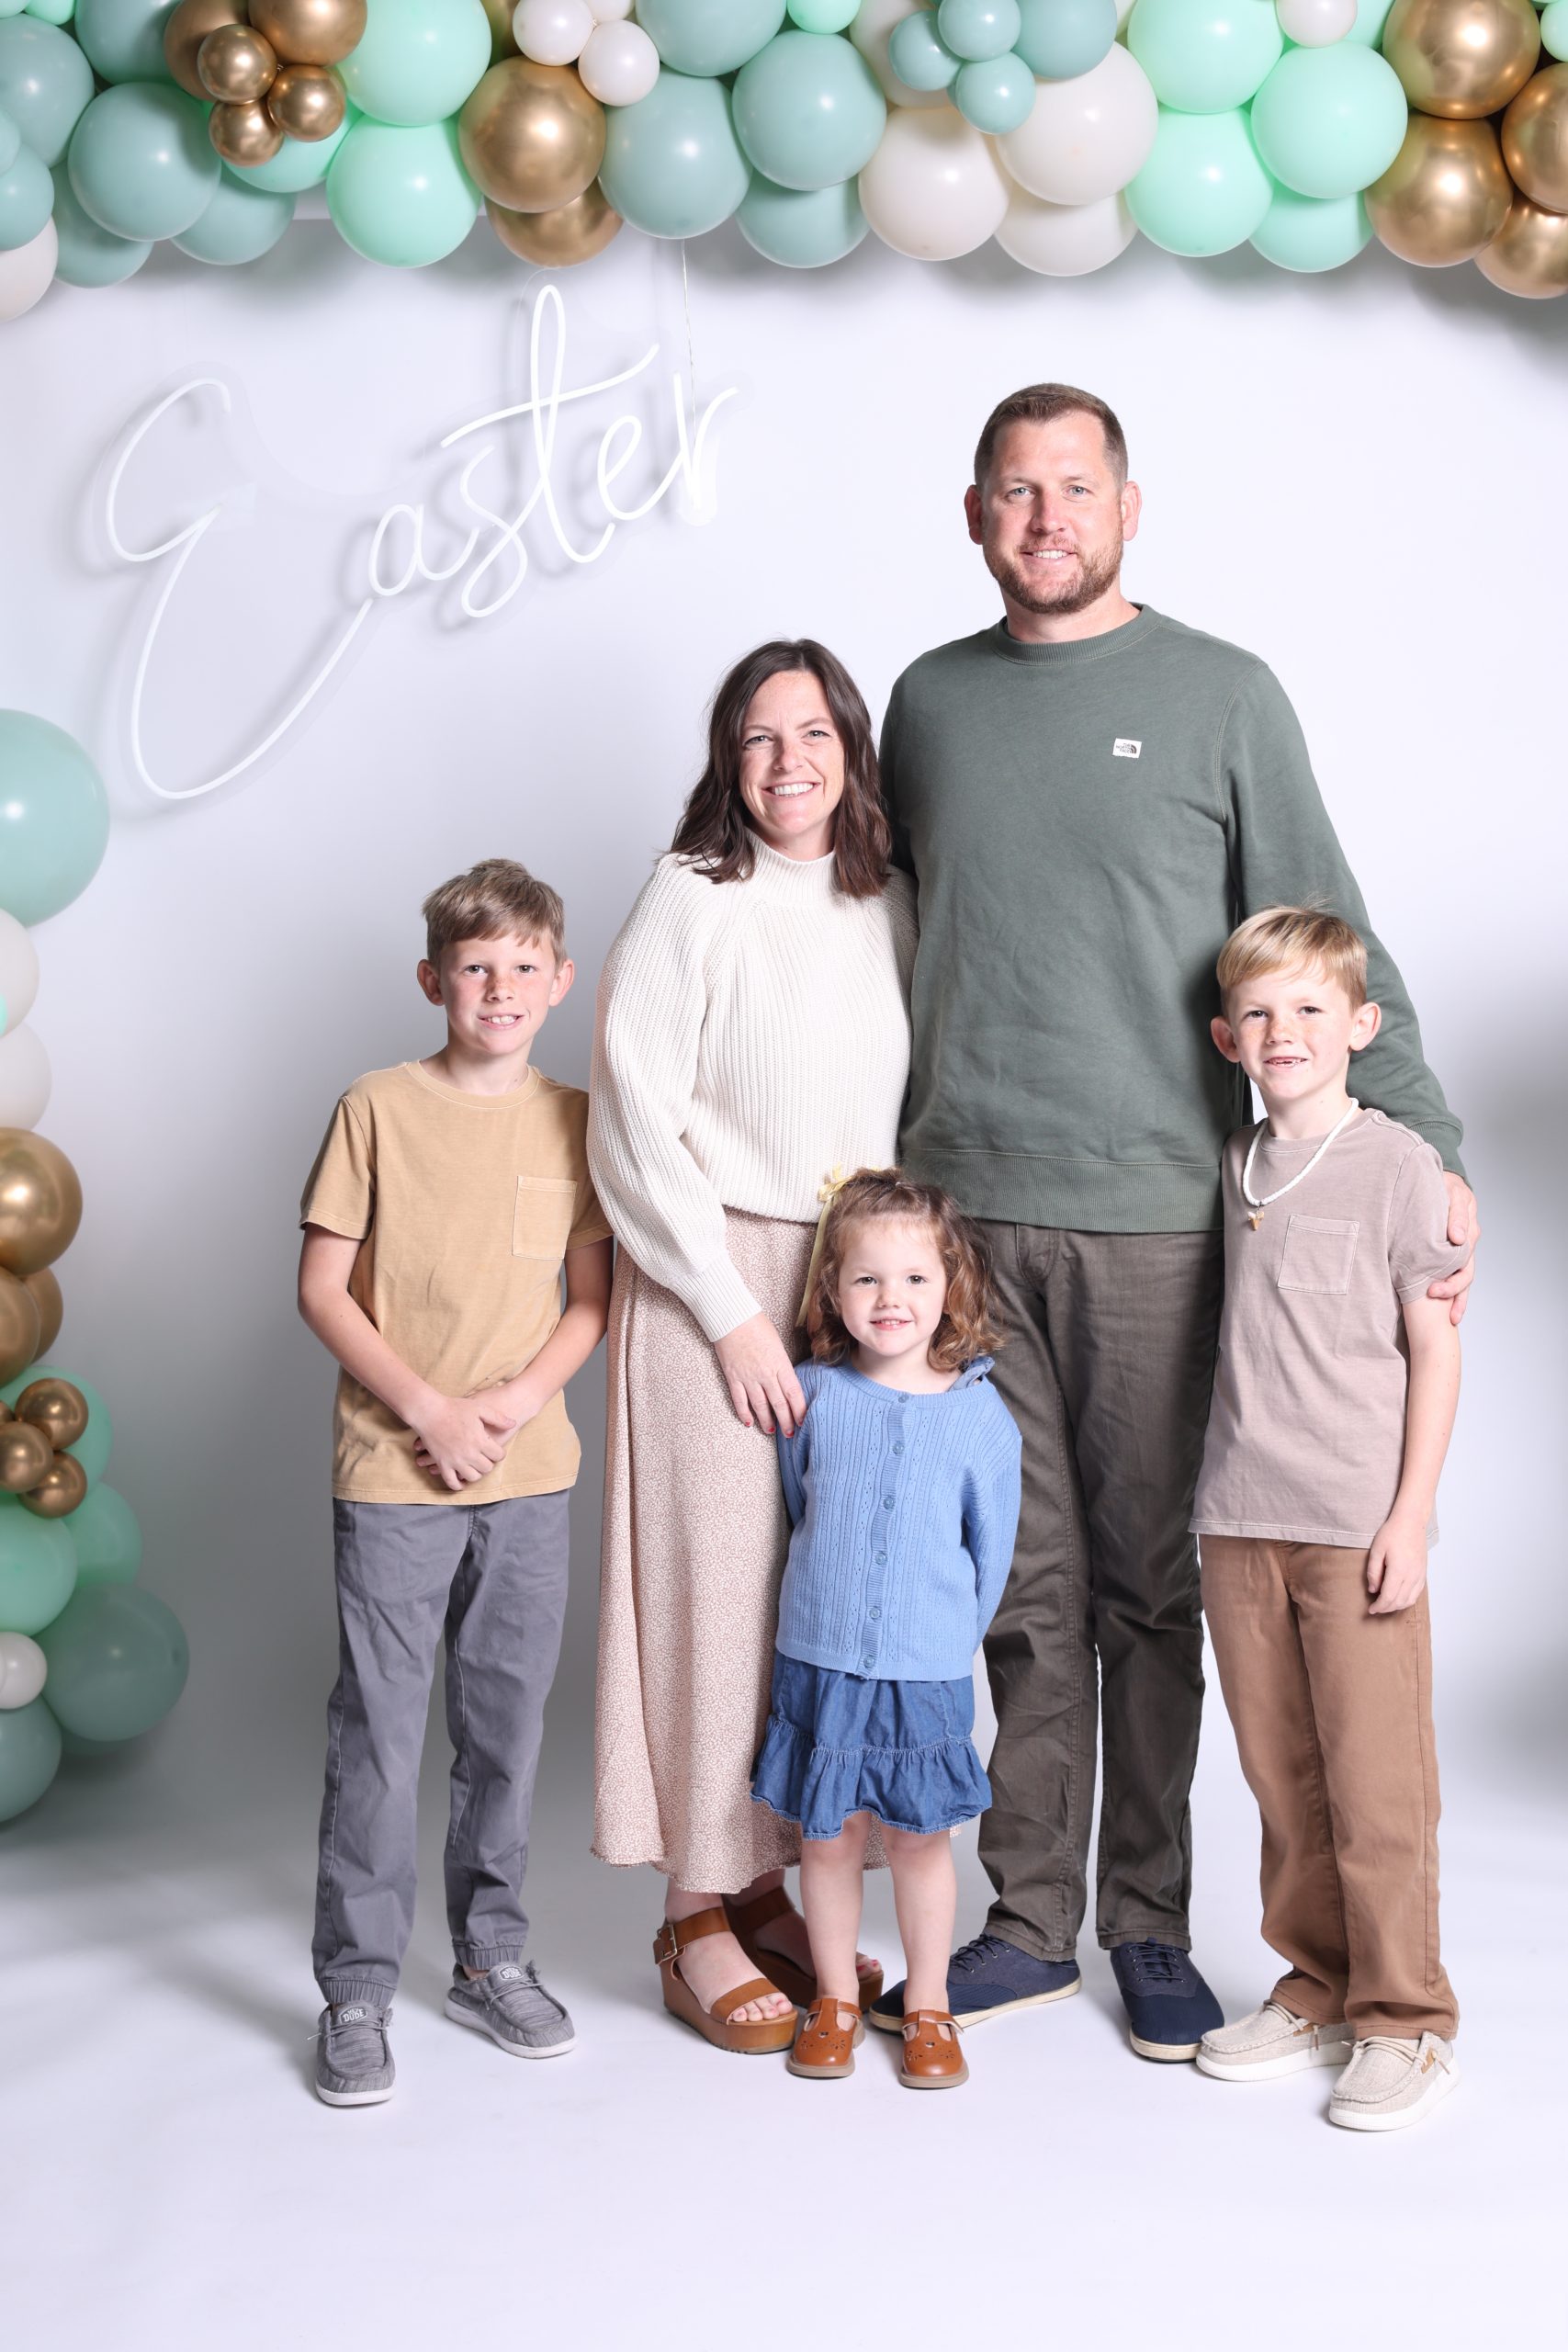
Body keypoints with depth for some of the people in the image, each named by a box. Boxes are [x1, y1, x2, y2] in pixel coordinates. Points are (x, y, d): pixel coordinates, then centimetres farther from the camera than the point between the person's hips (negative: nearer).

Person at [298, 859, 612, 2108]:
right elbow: (323, 1288, -4)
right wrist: (427, 1408, -12)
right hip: (392, 1473, -3)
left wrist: (519, 1399, -10)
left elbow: (593, 1298, 6)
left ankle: (492, 1958, 27)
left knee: (508, 1726, 12)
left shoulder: (577, 1119, 5)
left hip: (530, 1476, 3)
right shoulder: (379, 1108, -3)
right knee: (378, 1737, 0)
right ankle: (357, 1991, 11)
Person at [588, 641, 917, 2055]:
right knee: (717, 1584, -2)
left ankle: (769, 1885, 19)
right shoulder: (693, 901, -6)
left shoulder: (890, 906, 9)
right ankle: (698, 1913, 9)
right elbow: (636, 1126, -9)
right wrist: (734, 1313, -11)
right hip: (710, 1278, -5)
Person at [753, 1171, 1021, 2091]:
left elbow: (993, 1548, 3)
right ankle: (836, 2000, 27)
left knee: (921, 1837, 8)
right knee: (829, 1836, 10)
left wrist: (952, 1638, 9)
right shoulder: (813, 1397, -3)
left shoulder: (982, 1415, -7)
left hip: (930, 1673, -1)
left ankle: (928, 2009, 25)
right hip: (819, 1662, 1)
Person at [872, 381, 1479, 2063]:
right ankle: (1030, 1918, 16)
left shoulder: (1219, 694, 3)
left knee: (1149, 1580, 4)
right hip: (966, 1211, 2)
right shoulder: (930, 702, 13)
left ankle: (1148, 1922, 17)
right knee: (1029, 1583, 5)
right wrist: (887, 1168, 15)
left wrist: (1425, 1144, -5)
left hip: (1155, 1215, -2)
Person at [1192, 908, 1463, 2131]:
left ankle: (1403, 2020, 12)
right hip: (1240, 1521, 5)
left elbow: (1434, 1347, -4)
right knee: (1281, 1775, 11)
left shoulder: (1399, 1162, -5)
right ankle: (1317, 1991, 25)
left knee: (1376, 1782, -1)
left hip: (1360, 1521, -5)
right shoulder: (1237, 1163, 11)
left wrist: (1412, 1513, -9)